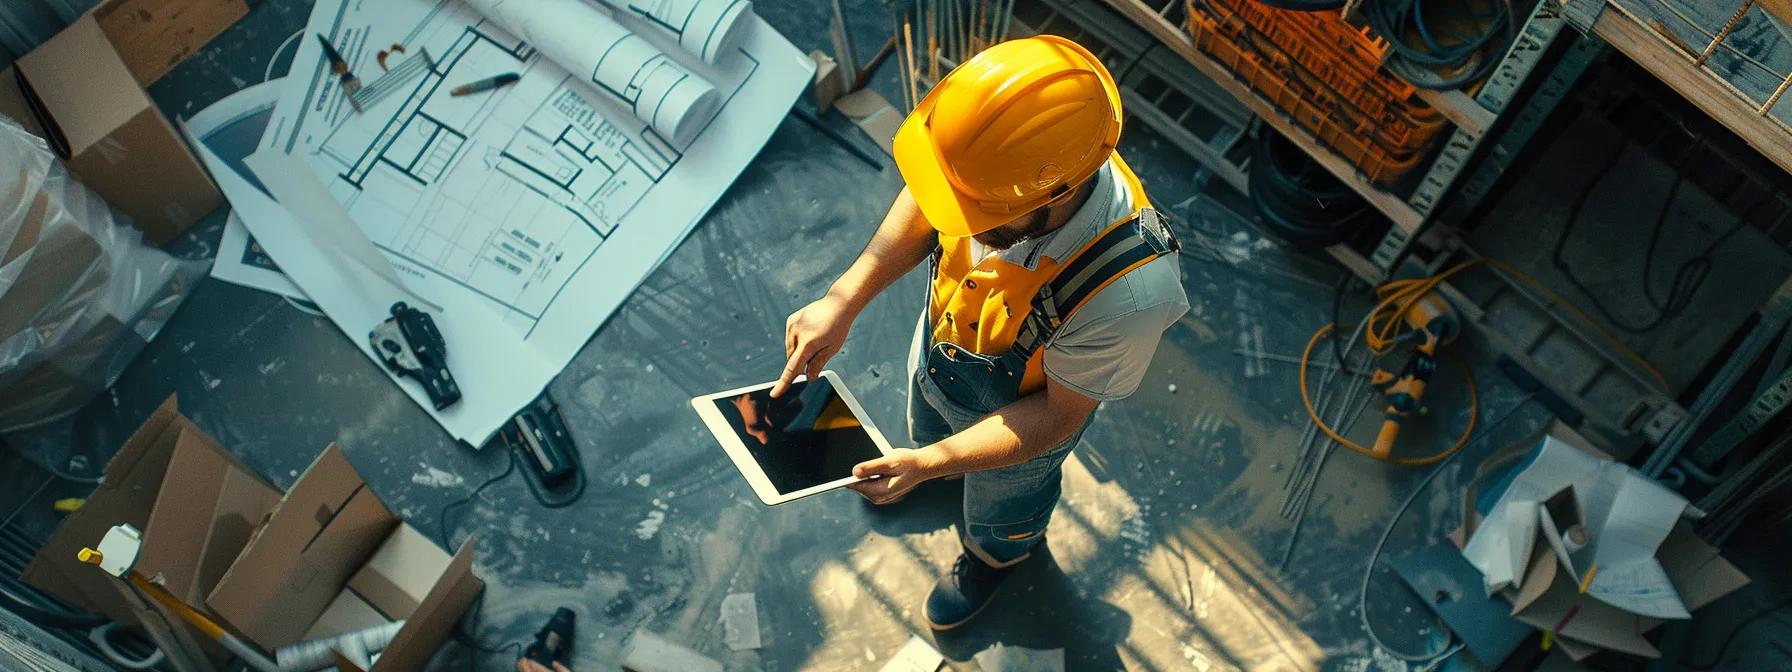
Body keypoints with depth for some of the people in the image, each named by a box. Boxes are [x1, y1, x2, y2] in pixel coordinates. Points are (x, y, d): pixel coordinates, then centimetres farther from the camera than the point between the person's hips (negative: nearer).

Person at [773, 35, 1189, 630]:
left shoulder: (1130, 293, -48)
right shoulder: (1000, 152, -36)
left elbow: (1057, 413, -28)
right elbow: (923, 207, -12)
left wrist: (930, 465, -32)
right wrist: (843, 299, -23)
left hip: (1017, 421, -3)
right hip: (936, 352, 4)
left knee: (996, 512, 32)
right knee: (927, 427, 39)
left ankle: (994, 557, 68)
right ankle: (919, 454, 75)